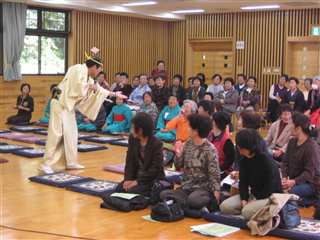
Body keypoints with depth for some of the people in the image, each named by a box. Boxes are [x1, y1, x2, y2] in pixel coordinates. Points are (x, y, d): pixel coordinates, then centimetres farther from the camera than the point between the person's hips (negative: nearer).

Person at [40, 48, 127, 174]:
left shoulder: (87, 76, 13)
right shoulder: (78, 70, -15)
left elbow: (99, 89, 24)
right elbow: (78, 90, -23)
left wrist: (114, 94, 27)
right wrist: (91, 88, -6)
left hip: (68, 106, 10)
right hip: (61, 103, -10)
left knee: (71, 134, 11)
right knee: (56, 134, -11)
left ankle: (71, 162, 18)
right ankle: (46, 164, -8)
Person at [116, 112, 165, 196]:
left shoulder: (156, 144, -19)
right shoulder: (132, 138, -1)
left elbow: (155, 169, -20)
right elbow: (129, 161, -1)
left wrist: (138, 182, -22)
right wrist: (128, 179, -14)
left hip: (153, 179, -6)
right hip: (137, 175, 6)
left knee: (132, 192, -26)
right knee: (120, 189, -14)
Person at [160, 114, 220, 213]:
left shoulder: (210, 150, -10)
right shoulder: (188, 144, 6)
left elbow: (214, 174, -10)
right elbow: (178, 166, 12)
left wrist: (216, 193, -18)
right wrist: (178, 153, -6)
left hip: (203, 188, -6)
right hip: (186, 187, 6)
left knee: (192, 200, -38)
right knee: (164, 194, -19)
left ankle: (210, 201, -8)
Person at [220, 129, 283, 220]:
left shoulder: (267, 160, -18)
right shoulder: (244, 160, 3)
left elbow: (270, 188, -18)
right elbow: (243, 182, 4)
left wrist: (254, 201, -18)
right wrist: (244, 199, -12)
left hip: (271, 196, -7)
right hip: (253, 194, 7)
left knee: (248, 211, -33)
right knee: (225, 206, -11)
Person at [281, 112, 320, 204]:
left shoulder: (312, 147, -19)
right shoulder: (292, 142, 5)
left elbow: (309, 172, -23)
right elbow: (285, 162, 2)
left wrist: (294, 182, -35)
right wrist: (284, 178, -16)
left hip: (310, 183, -7)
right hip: (293, 180, 8)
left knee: (290, 192, -33)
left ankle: (310, 199, -3)